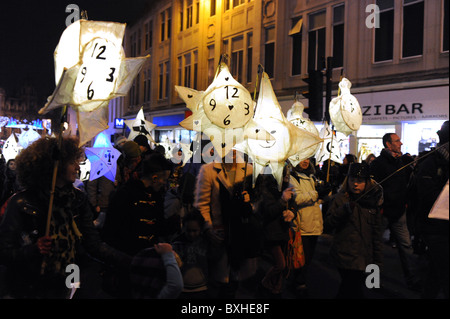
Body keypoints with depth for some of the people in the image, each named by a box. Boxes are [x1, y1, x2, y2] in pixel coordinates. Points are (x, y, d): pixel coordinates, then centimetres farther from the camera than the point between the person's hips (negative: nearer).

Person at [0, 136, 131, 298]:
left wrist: (132, 263, -18)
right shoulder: (21, 203, -17)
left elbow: (94, 245, -8)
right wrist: (34, 250, -32)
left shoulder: (77, 198, -3)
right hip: (28, 292, -4)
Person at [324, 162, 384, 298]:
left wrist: (378, 260, 11)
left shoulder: (372, 200, 8)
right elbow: (326, 227, -9)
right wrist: (344, 210, -21)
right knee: (355, 292, -5)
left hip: (364, 257, 4)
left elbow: (377, 233, 13)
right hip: (345, 256, -4)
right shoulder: (341, 198, -2)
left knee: (346, 291, 13)